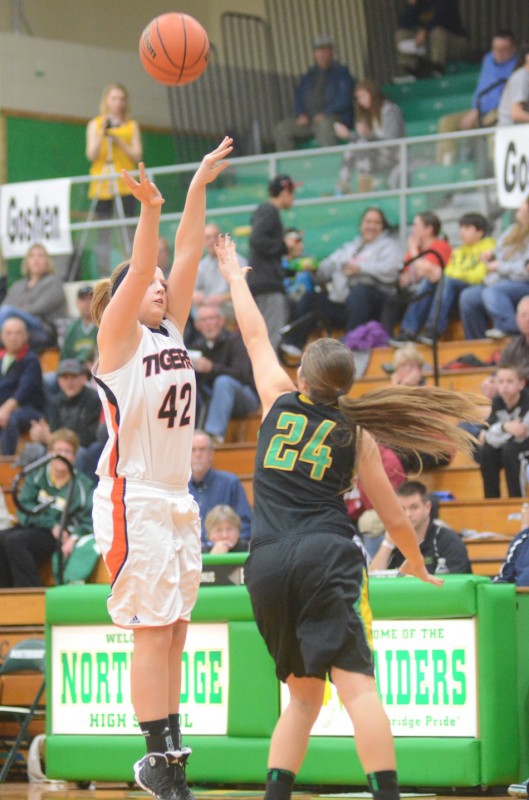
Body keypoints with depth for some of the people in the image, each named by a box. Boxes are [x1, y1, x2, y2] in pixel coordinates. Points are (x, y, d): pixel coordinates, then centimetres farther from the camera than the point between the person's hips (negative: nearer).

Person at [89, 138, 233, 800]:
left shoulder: (171, 330, 14)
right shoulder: (117, 335, -3)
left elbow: (187, 255, 9)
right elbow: (139, 270, -19)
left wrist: (199, 187, 5)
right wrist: (149, 211, -32)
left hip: (177, 498, 7)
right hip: (133, 497, -7)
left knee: (173, 632, 6)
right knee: (152, 630, -10)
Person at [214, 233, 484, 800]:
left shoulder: (279, 400, 12)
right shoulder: (357, 433, 9)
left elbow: (255, 337, 28)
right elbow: (391, 514, 14)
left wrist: (234, 276, 40)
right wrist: (416, 563, 31)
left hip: (267, 562, 3)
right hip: (326, 556, -3)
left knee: (303, 691, 14)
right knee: (355, 681, -15)